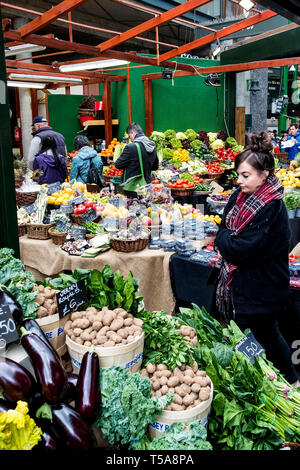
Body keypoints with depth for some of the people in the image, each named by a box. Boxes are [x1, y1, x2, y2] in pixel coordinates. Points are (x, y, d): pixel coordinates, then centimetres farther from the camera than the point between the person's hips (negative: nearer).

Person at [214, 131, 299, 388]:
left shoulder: (273, 209, -23)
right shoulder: (239, 196, 1)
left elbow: (241, 251, -26)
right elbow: (222, 233, 7)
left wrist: (225, 238, -9)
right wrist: (230, 241, -12)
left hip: (260, 293, -8)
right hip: (238, 283, 8)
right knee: (269, 335, 22)